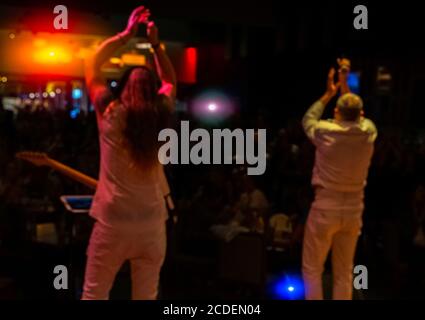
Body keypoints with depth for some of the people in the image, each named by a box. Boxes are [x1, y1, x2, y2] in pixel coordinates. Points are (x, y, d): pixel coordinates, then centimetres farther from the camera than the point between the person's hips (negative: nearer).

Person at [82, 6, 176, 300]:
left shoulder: (110, 114, -5)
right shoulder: (162, 115, 0)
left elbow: (93, 65, 8)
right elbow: (170, 80, 20)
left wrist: (126, 34, 11)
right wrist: (156, 44, 15)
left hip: (113, 223, -2)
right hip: (153, 225, 2)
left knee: (94, 295, 8)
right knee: (147, 296, 11)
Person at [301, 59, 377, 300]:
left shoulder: (326, 131, -13)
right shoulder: (369, 133, -6)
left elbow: (308, 119, 11)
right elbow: (358, 116, 18)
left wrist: (328, 94, 19)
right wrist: (346, 87, 24)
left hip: (325, 209, -3)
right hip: (353, 211, 3)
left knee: (312, 271, 8)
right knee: (344, 274, 12)